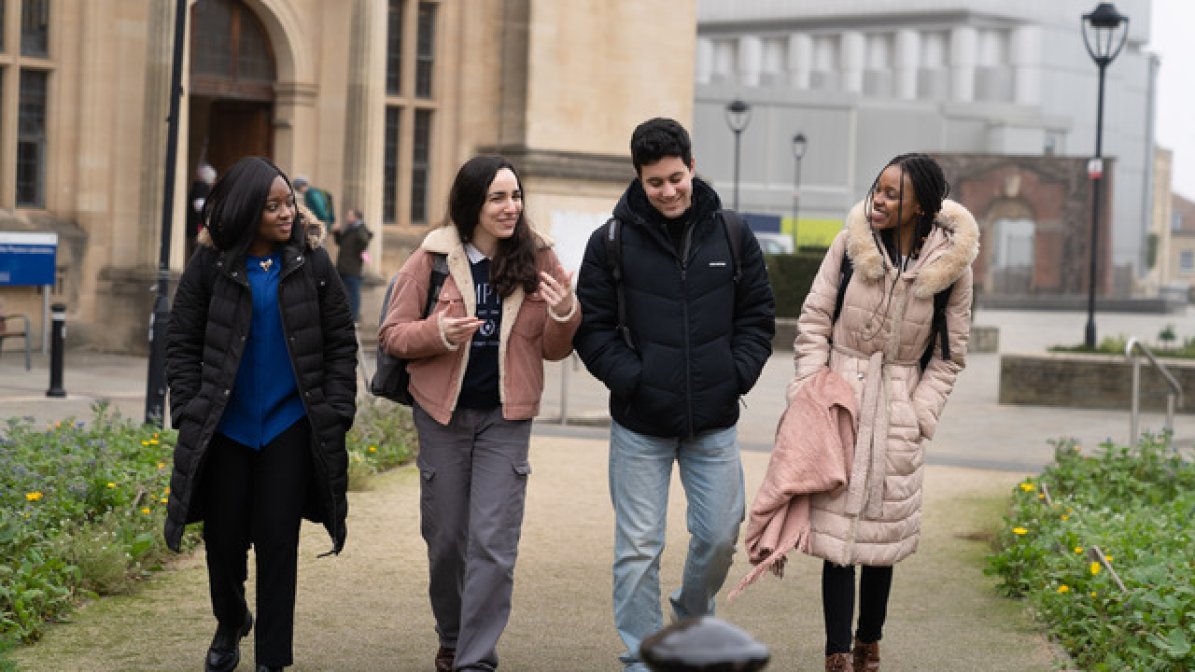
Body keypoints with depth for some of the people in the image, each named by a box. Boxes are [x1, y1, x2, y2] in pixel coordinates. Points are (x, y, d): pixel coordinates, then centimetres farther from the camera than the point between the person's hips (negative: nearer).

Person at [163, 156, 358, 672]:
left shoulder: (312, 261, -2)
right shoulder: (210, 264, -4)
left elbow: (341, 340, 2)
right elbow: (182, 343, 1)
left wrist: (336, 412, -5)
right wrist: (190, 411, -7)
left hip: (289, 426, 0)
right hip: (224, 427, 1)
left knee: (278, 539, 1)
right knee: (224, 536, 9)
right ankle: (230, 623, 38)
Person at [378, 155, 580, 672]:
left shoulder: (538, 259, -2)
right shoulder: (433, 257, -5)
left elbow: (554, 349, 5)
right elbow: (392, 334, -2)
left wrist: (565, 313, -17)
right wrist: (439, 333, -21)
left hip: (506, 417, 0)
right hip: (443, 414, 0)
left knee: (493, 543, -7)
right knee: (446, 537, 11)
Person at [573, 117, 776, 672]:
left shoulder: (733, 236, 3)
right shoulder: (612, 242, -3)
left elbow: (758, 315, 9)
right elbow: (592, 326, -1)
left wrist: (738, 374, -4)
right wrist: (629, 378, -12)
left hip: (714, 423, 2)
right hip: (640, 425, -2)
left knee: (720, 536, 9)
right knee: (638, 548, 1)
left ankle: (693, 622, 37)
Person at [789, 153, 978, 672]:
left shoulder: (950, 266, -5)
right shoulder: (851, 244, -5)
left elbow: (949, 356, 3)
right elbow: (813, 321, 2)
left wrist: (919, 416, -5)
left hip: (896, 412, 0)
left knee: (883, 532, 9)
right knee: (836, 531, -4)